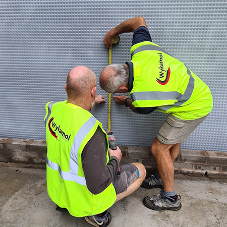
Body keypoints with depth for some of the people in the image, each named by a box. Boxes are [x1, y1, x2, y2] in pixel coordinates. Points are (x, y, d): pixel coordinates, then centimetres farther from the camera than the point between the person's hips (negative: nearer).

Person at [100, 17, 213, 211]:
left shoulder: (140, 97, -31)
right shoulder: (140, 49, -14)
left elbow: (139, 109, -3)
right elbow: (139, 20, 7)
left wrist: (125, 101, 18)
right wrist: (112, 32, 19)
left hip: (193, 108, -9)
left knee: (159, 148, -1)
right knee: (174, 139, 20)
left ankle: (170, 198, 20)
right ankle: (164, 177, 43)